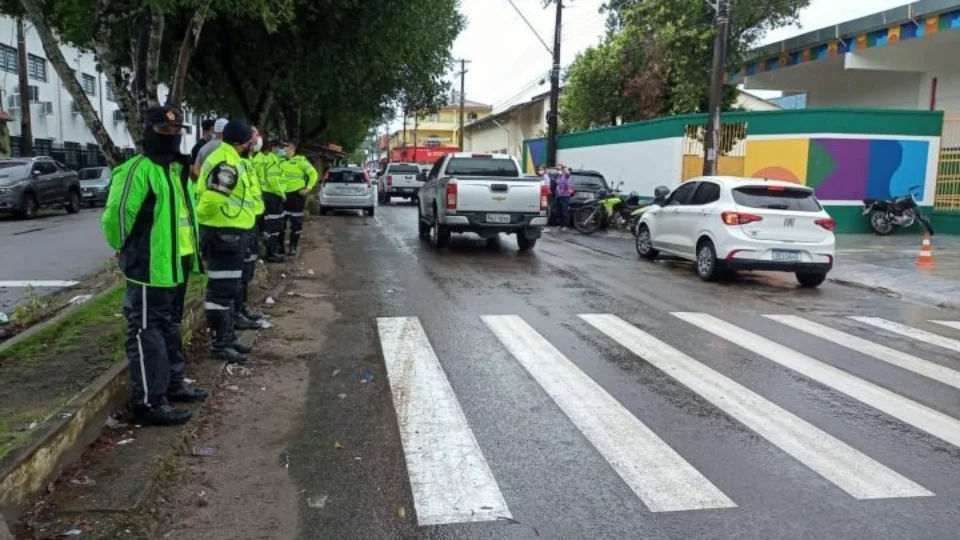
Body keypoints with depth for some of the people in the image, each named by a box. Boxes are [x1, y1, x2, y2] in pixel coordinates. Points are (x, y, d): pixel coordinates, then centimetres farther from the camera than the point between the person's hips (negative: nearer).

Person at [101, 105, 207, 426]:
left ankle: (171, 385, 33)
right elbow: (116, 214, -21)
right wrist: (125, 247, -6)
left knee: (166, 328, 20)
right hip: (147, 267, -10)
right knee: (146, 332, -4)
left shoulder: (173, 168, 15)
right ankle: (149, 402, 2)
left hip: (169, 265, 10)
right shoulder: (138, 169, -16)